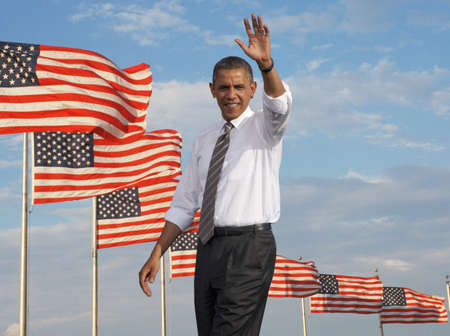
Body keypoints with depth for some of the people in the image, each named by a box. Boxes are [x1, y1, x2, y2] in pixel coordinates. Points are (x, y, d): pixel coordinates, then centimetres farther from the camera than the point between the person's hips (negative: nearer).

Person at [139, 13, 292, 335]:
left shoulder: (263, 127, 4)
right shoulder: (204, 142, 17)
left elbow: (280, 103, -20)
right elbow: (184, 204, 17)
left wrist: (266, 63, -39)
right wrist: (156, 255, 9)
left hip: (248, 247, -5)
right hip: (209, 249, 6)